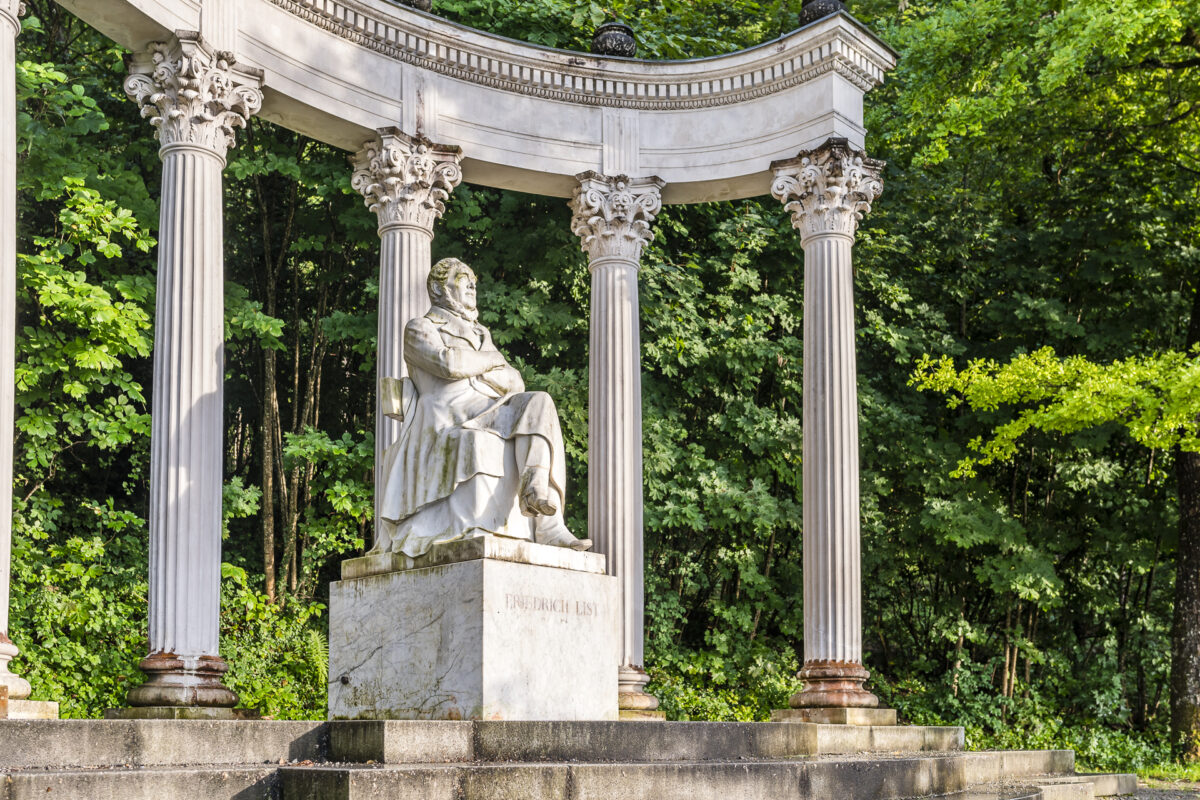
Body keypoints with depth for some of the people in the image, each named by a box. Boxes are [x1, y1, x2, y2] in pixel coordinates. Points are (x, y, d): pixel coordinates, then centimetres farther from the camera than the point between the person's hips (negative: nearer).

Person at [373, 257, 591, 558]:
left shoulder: (480, 334, 32)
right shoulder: (419, 330, 14)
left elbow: (515, 383, 18)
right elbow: (448, 364, -9)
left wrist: (475, 372, -1)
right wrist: (491, 360, 8)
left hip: (488, 414, 5)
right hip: (447, 422, -5)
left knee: (537, 404, -27)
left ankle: (536, 488, -50)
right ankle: (549, 527, -47)